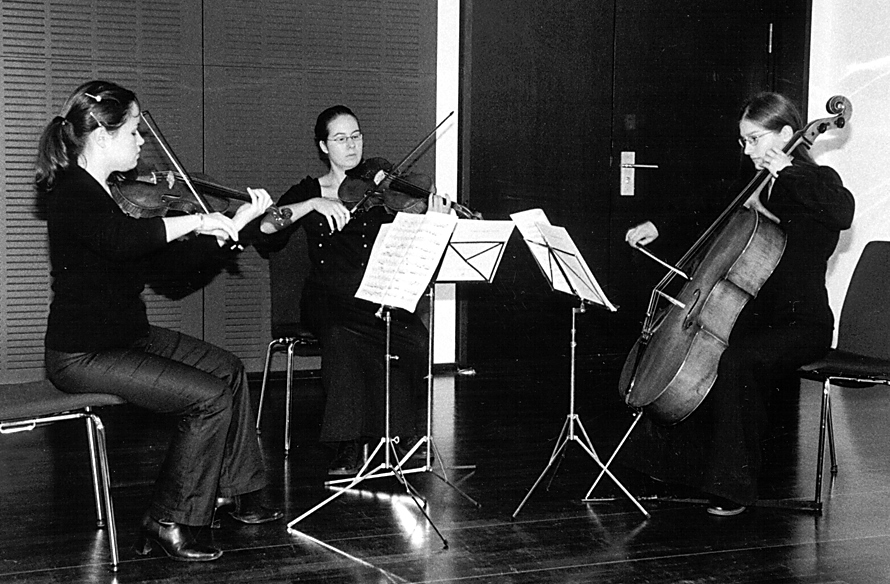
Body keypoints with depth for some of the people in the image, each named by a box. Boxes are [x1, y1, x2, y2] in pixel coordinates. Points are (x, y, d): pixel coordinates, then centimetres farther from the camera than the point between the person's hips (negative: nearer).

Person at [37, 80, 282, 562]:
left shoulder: (116, 192, 10)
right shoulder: (73, 192, -19)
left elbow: (176, 248, 11)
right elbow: (125, 239, -41)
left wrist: (238, 221, 5)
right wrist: (197, 219, -29)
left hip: (125, 336, 10)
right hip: (82, 354, -10)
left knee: (227, 368, 13)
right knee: (211, 399, -16)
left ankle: (228, 491, 21)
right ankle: (166, 523, -5)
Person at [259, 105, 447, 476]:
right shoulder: (308, 191, 12)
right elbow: (265, 227, -7)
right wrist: (315, 203, -17)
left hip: (377, 296, 1)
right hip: (327, 298, 0)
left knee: (415, 340, -30)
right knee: (340, 337, -36)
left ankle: (398, 433, -10)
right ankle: (348, 448, -27)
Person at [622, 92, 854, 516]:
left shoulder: (816, 181, -8)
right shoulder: (759, 187, 13)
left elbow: (843, 213, -32)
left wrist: (786, 171, -26)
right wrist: (657, 227, 9)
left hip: (801, 325, -8)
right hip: (756, 317, 8)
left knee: (733, 363, -33)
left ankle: (734, 488, -21)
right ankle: (678, 465, 8)